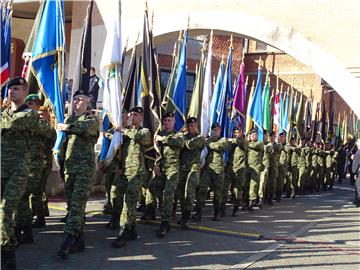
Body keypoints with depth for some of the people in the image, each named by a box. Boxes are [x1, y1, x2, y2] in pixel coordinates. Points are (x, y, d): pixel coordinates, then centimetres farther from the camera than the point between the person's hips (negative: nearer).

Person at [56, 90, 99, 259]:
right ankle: (79, 240, 13)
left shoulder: (91, 119, 2)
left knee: (77, 203, -15)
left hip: (85, 166, -7)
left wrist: (63, 127, -14)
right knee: (71, 203, 6)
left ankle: (68, 240, -22)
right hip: (70, 166, 7)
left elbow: (81, 127, -23)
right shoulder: (69, 119, 22)